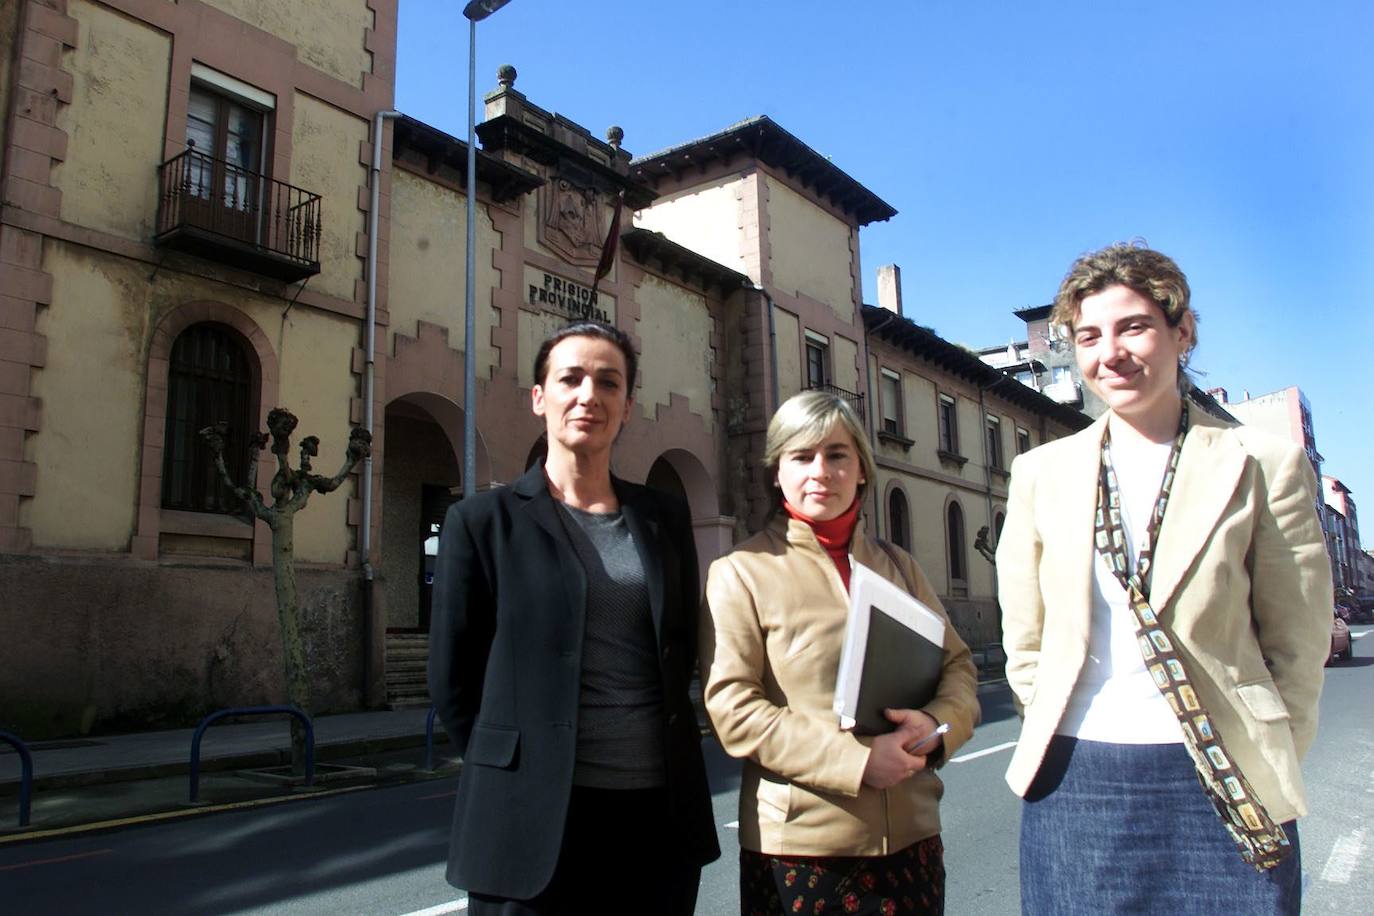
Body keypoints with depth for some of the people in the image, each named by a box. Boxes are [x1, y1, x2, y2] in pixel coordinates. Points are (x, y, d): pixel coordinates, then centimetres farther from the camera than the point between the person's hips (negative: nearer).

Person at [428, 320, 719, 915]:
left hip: (661, 812, 4)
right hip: (534, 818, -3)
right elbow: (453, 680, 0)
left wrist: (649, 743, 7)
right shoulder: (483, 521, -3)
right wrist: (515, 770, 2)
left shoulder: (665, 518, 8)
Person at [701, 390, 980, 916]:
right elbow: (732, 709, -11)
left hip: (911, 835, 4)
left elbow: (957, 665, 13)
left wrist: (938, 724, -9)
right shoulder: (740, 572, -4)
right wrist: (855, 760, -18)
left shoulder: (896, 566, 10)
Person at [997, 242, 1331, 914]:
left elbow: (1297, 645, 3)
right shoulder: (1041, 473, 5)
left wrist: (1261, 763, 1)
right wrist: (1055, 742, 5)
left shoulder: (1263, 467, -1)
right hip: (1073, 782, 2)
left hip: (1214, 785, -1)